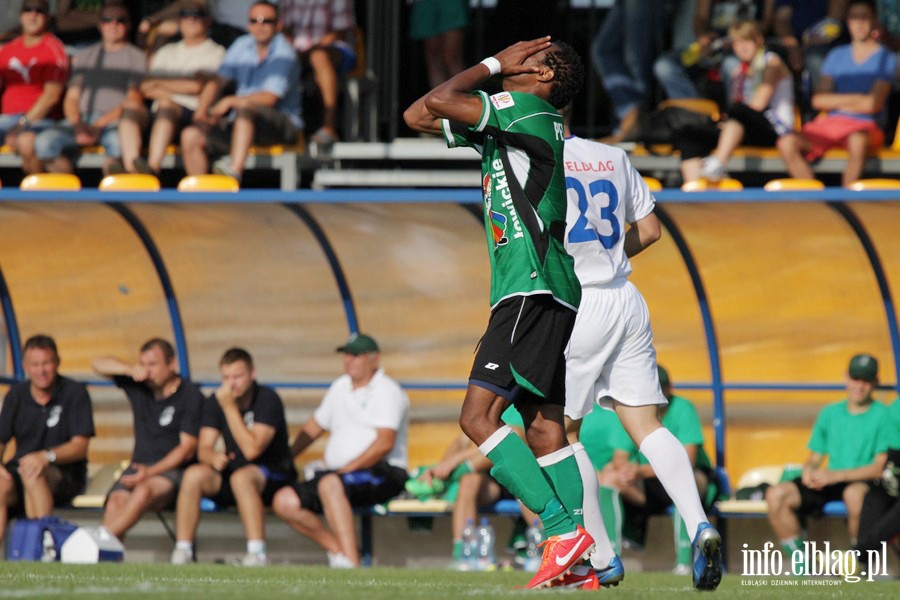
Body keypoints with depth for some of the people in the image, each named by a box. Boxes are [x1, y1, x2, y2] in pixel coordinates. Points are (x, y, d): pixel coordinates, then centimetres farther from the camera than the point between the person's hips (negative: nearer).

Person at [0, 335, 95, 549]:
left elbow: (79, 447, -9)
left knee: (32, 473, -38)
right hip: (21, 467, 4)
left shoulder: (75, 393, -3)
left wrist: (47, 456, -28)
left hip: (66, 473, -4)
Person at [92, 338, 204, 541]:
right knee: (116, 501, -29)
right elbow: (98, 364, 14)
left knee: (144, 491, -38)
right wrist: (131, 370, -6)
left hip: (172, 471, -5)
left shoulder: (190, 395, -3)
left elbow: (187, 448, -8)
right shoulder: (139, 386, 13)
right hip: (139, 467, 5)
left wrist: (151, 472, -20)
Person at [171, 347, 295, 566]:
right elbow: (203, 448, -3)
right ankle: (182, 551, -19)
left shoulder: (268, 399, -15)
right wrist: (213, 457, -28)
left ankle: (257, 554, -38)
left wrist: (230, 408, -26)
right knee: (193, 475, -23)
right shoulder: (215, 402, 1)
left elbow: (252, 449, -25)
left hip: (273, 476, -5)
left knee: (241, 477, -37)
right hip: (234, 471, 5)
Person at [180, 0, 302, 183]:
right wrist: (200, 113, -3)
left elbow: (269, 98, -18)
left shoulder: (283, 54, -8)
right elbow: (216, 82, 12)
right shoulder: (242, 46, 11)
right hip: (243, 126, 6)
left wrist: (230, 101, -13)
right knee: (190, 135, -12)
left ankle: (235, 170, -54)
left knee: (245, 108, -38)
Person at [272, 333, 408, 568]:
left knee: (330, 484, -38)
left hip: (384, 472, -8)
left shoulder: (387, 391, -3)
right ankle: (338, 550, -6)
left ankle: (350, 562, -45)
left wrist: (346, 469, -20)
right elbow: (313, 428, 32)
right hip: (339, 474, 8)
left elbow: (384, 443, -16)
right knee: (284, 501, -11)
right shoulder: (340, 388, 21)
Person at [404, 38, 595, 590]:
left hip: (533, 290, -10)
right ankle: (590, 557, 3)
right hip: (536, 295, 10)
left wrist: (495, 65, -2)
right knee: (544, 428, 7)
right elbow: (420, 116, 26)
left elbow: (440, 101, -17)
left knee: (479, 416, -16)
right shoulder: (511, 120, 20)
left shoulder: (524, 109, -7)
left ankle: (563, 528, -22)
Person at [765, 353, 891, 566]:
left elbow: (880, 467, -9)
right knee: (776, 494, -17)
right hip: (828, 484, 5)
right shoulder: (830, 413, 16)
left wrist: (836, 475, -17)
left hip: (864, 483, -5)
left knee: (854, 493, -42)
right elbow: (815, 457, 20)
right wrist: (809, 470, -6)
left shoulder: (883, 415, -1)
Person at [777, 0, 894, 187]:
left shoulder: (885, 58, 5)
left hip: (865, 127, -4)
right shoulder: (837, 56, 18)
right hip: (830, 123, 4)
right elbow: (818, 101, 6)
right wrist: (855, 98, -4)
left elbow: (872, 104, -8)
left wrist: (837, 102, 3)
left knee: (858, 141, -42)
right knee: (787, 143, -24)